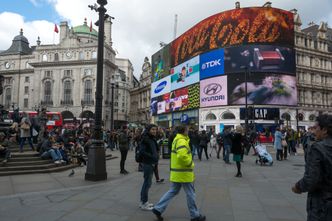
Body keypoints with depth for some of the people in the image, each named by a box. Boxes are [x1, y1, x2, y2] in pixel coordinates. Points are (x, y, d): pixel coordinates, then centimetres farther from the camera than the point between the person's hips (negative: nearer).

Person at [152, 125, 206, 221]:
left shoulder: (176, 139, 12)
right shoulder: (182, 141, -21)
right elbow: (182, 156, -35)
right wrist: (191, 163, -19)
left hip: (176, 172, 9)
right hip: (183, 172, -9)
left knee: (173, 191, 15)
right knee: (190, 194, 5)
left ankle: (158, 208, 14)